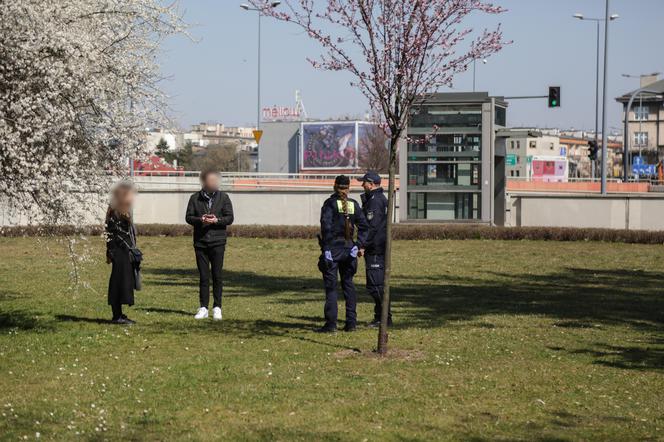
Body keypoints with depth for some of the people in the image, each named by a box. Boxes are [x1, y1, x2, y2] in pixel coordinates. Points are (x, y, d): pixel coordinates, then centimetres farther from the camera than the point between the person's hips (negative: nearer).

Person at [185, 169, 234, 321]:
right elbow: (188, 217, 5)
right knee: (203, 276, 4)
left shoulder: (223, 197, 4)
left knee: (217, 275, -1)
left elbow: (229, 218, 1)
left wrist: (216, 220, -16)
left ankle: (217, 307, 6)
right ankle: (203, 308, 9)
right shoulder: (195, 198, 6)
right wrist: (200, 220, -14)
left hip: (217, 241, -1)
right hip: (200, 241, 1)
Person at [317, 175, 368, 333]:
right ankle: (351, 322, 12)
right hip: (349, 248, 5)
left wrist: (325, 247, -13)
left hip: (332, 249, -4)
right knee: (348, 284, 13)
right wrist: (360, 245, 8)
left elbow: (326, 226, -15)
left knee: (330, 286, -2)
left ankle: (331, 324, -6)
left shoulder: (330, 203, -6)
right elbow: (363, 226, 6)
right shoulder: (354, 204, 8)